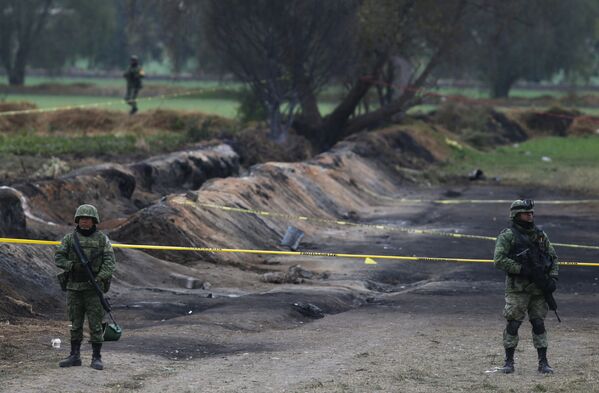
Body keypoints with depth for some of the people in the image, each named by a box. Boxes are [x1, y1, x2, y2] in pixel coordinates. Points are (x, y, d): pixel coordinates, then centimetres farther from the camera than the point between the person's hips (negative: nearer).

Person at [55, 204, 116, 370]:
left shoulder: (102, 239, 1)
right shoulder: (69, 238, 6)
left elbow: (110, 262, -5)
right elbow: (58, 258, 1)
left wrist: (100, 277, -20)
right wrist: (72, 265, -17)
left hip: (93, 287, -2)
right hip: (74, 287, 2)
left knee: (95, 324, -3)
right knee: (75, 324, 8)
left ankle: (96, 358, 1)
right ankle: (74, 356, 15)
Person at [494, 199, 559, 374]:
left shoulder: (540, 235, 12)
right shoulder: (507, 236, -5)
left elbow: (553, 257, 16)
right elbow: (499, 260, -13)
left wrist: (552, 277, 1)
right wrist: (521, 269, -18)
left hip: (538, 288, 4)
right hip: (517, 288, -4)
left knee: (539, 324, 4)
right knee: (513, 324, -3)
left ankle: (543, 362, 8)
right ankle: (509, 361, 5)